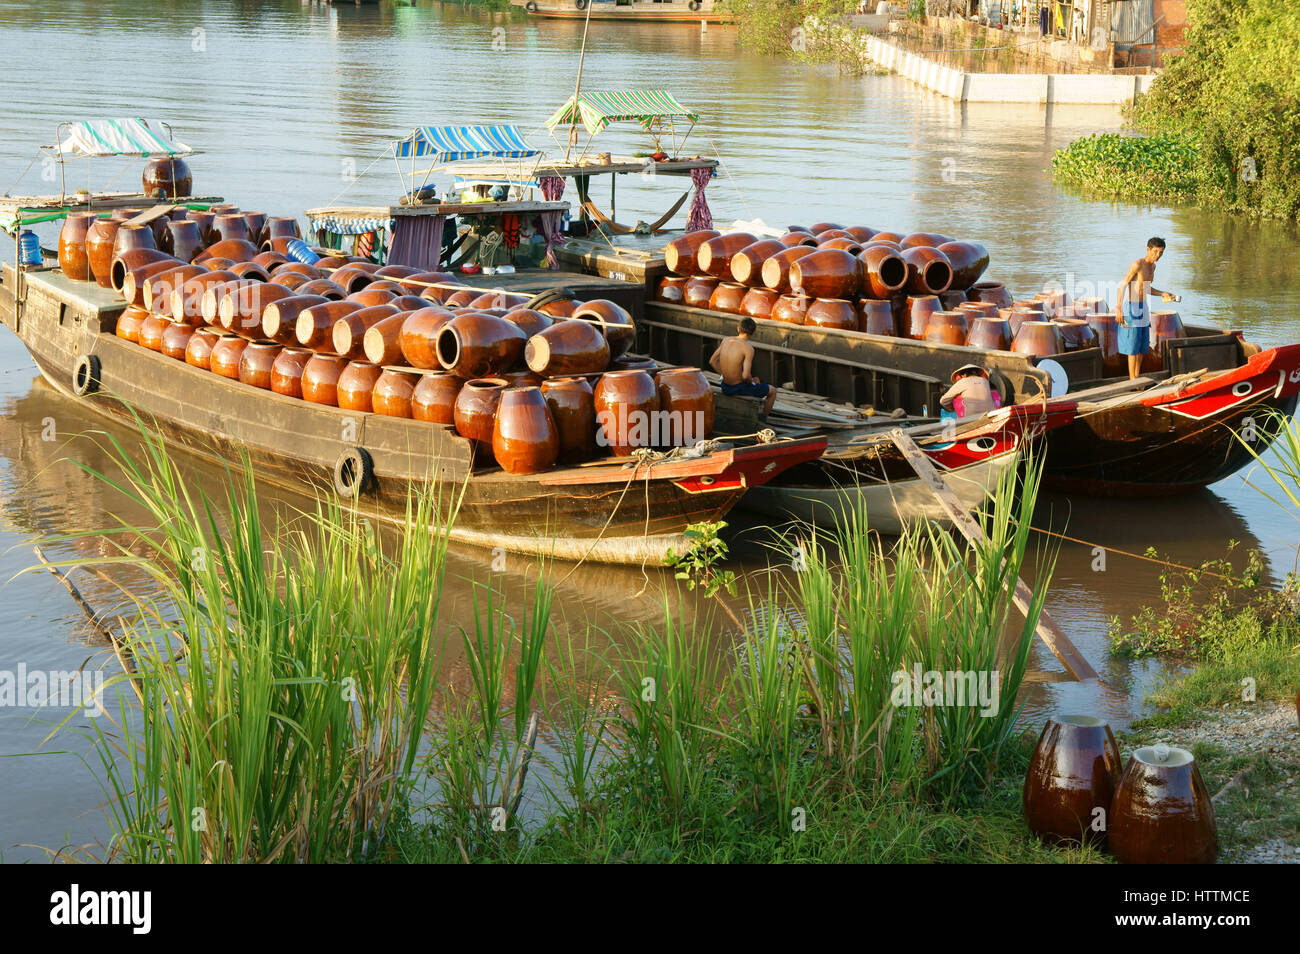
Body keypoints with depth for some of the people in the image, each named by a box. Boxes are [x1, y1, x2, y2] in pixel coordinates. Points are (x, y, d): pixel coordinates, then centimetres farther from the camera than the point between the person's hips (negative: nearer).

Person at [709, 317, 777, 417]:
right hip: (739, 388, -7)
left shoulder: (726, 340, -3)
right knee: (773, 391, 18)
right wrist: (752, 381, -4)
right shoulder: (748, 348, -22)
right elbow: (746, 376, -27)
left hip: (726, 387, 7)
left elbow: (712, 361, 5)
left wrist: (726, 376, 12)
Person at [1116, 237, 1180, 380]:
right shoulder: (1137, 264, -17)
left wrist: (1163, 294, 11)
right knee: (1133, 346, -7)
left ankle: (1137, 378, 18)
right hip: (1132, 308, -9)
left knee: (1142, 346, 11)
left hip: (1143, 308, 9)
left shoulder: (1152, 266, 10)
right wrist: (1119, 309, -29)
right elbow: (1123, 285, -22)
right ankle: (1132, 381, -3)